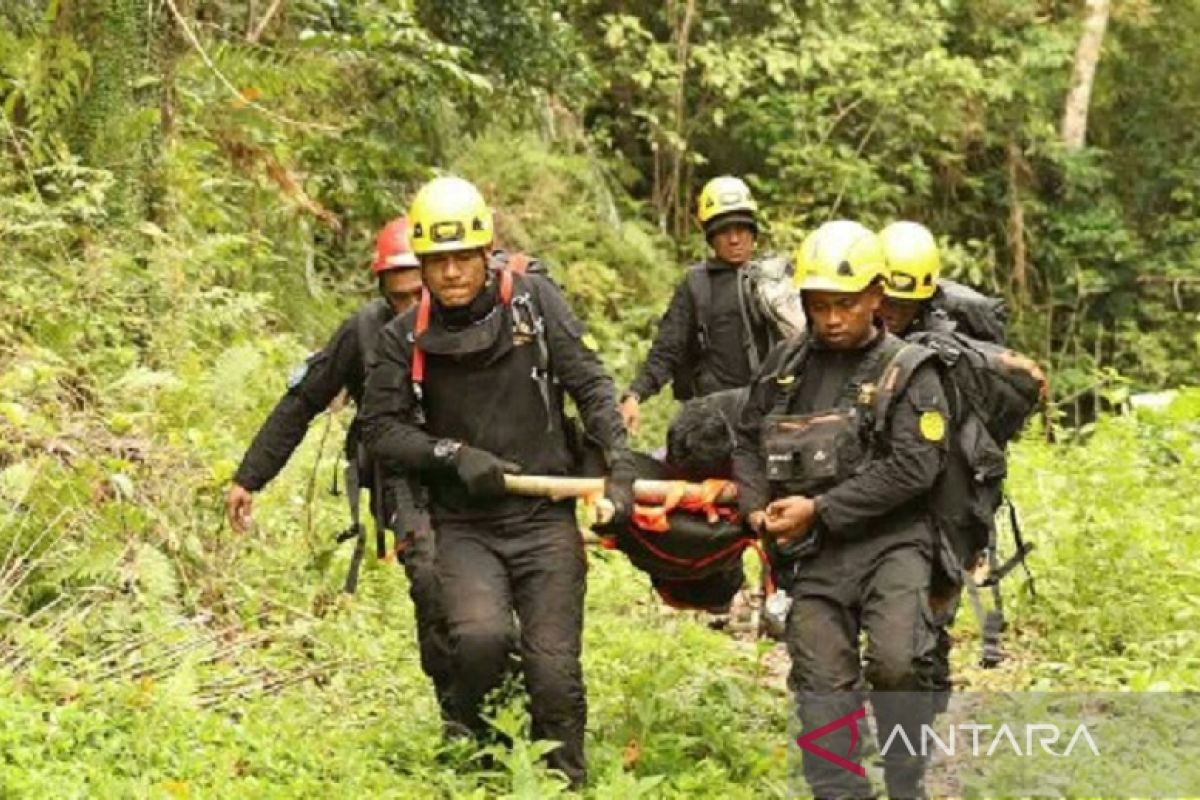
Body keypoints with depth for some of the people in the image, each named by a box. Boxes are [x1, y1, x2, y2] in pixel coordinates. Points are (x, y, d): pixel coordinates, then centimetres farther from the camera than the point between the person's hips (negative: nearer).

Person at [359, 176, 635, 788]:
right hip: (465, 525, 0)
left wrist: (619, 462, -12)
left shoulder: (533, 301, -1)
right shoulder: (407, 338, 0)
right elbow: (380, 427, 0)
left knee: (554, 672, -5)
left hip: (544, 517, 0)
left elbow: (590, 385, 0)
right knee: (482, 637, -26)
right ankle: (469, 748, 2)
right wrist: (454, 455, -13)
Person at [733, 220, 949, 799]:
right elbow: (747, 440, 23)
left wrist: (819, 510, -14)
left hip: (889, 541, -4)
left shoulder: (907, 372, -3)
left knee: (898, 664, -21)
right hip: (812, 555, 4)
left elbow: (912, 468, -13)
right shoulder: (784, 365, 12)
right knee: (823, 686, 2)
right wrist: (755, 507, 2)